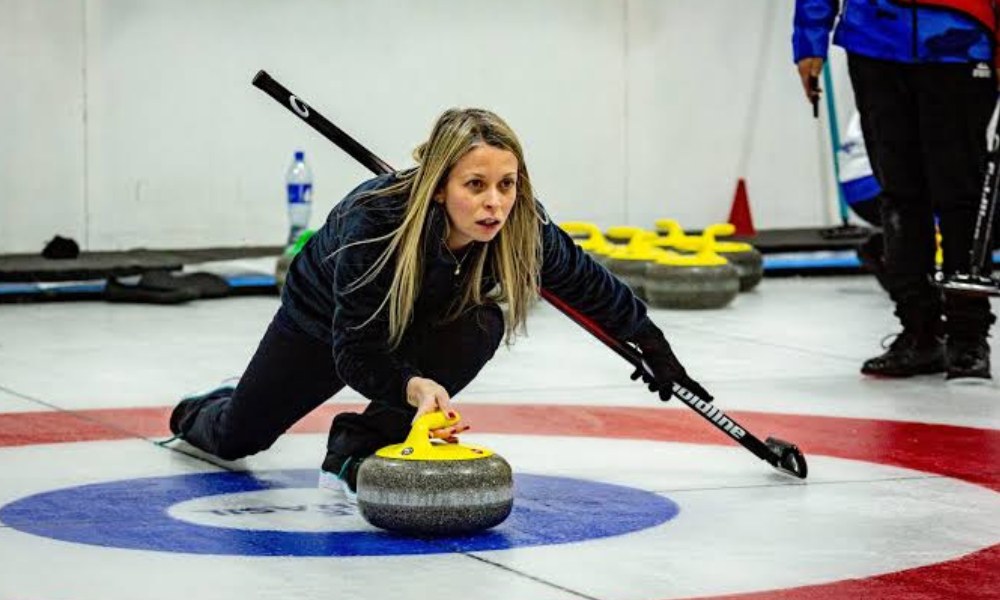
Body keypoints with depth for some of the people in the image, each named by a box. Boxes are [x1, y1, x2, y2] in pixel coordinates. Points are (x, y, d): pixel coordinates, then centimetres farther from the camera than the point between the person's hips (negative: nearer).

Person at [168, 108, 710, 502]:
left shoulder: (521, 227, -31)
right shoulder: (373, 221, -43)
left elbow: (588, 284, -11)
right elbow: (357, 353, -37)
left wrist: (653, 346, 1)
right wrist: (415, 387, -56)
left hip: (417, 326, 3)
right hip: (325, 322, -2)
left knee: (480, 323, -32)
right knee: (237, 438, 14)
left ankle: (356, 449, -21)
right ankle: (202, 412, 54)